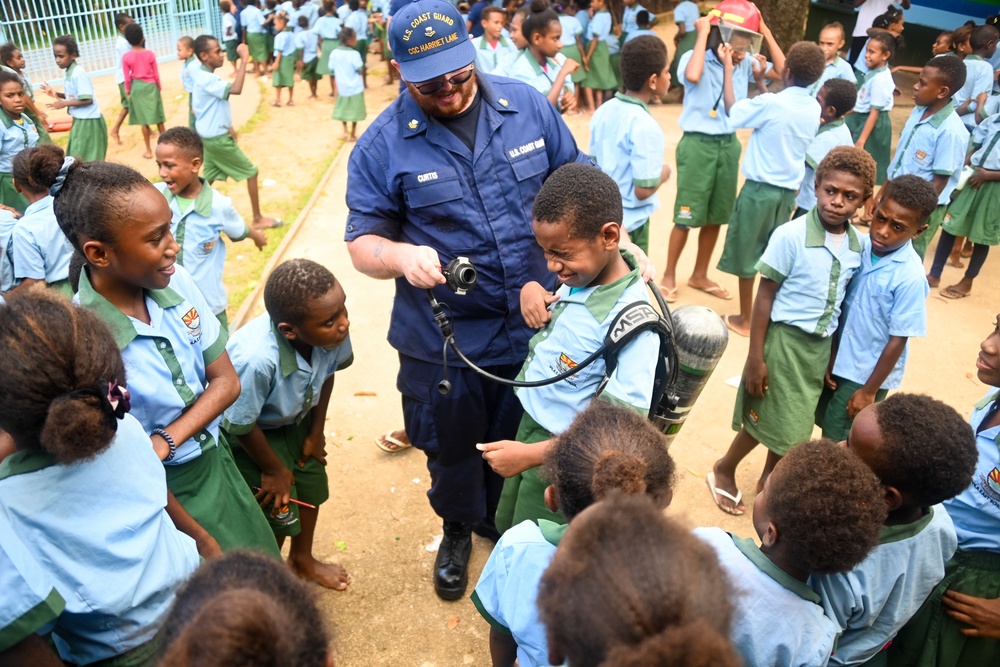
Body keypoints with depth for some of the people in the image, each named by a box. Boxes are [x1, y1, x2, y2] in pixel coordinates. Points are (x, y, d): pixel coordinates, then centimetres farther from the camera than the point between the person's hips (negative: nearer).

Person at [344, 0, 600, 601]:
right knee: (451, 446, 20)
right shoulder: (383, 145, -11)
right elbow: (363, 242, -8)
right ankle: (459, 530, 53)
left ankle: (504, 521, 56)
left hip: (535, 326, 2)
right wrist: (400, 255, -30)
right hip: (442, 342, -2)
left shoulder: (528, 105, -4)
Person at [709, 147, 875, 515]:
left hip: (822, 345, 5)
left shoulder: (859, 246, -2)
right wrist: (755, 357, -14)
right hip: (784, 339, -5)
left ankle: (770, 476, 40)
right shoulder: (791, 236, -18)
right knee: (766, 418, 7)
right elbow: (765, 297, -15)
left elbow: (843, 301, 6)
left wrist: (836, 355, 8)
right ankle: (724, 470, 32)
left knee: (795, 422, 16)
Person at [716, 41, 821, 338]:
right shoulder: (814, 109, 3)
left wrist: (729, 68, 7)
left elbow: (732, 110, -4)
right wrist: (760, 80, 24)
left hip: (760, 188, -6)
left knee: (746, 253, 6)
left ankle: (744, 319, 14)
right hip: (789, 191, 6)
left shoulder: (771, 103, -17)